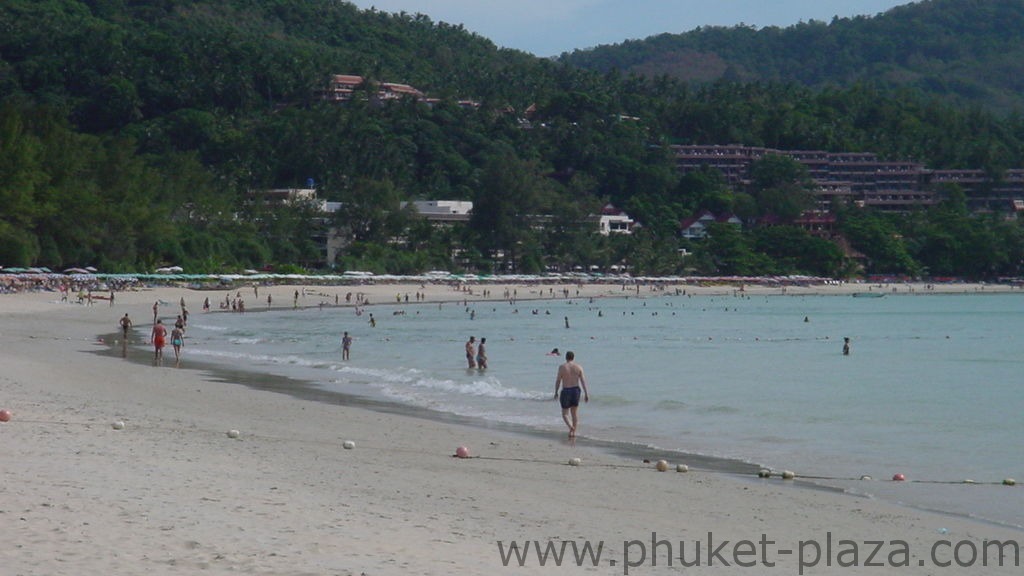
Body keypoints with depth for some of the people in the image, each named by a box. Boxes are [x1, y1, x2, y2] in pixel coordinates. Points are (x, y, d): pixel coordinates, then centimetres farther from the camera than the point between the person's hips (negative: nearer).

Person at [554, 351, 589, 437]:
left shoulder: (562, 367, -8)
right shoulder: (578, 367, -2)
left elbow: (558, 381, -4)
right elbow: (583, 381, -5)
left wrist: (556, 392, 9)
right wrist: (586, 394, -3)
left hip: (566, 391, -3)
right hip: (576, 391, 3)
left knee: (565, 413, 7)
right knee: (574, 412, 17)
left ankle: (571, 427, -20)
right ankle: (574, 432, 14)